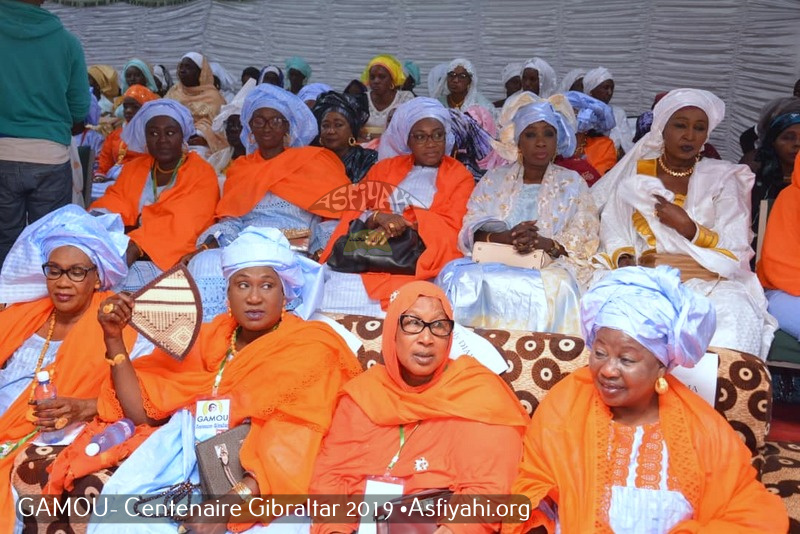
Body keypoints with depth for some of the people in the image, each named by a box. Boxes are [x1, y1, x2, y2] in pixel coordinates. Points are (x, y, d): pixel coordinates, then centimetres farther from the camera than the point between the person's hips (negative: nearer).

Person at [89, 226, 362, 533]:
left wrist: (237, 499, -29)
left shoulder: (310, 350, -4)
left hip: (258, 484, -5)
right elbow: (143, 410, 8)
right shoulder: (211, 339, 12)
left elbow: (295, 447, -15)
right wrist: (113, 338, -3)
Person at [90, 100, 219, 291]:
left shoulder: (201, 174, 0)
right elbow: (113, 205, 7)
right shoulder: (133, 168, 20)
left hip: (175, 257, -5)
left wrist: (135, 244, -28)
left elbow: (181, 226, -15)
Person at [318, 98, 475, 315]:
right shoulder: (384, 167, 23)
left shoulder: (460, 177, 15)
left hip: (420, 255, -3)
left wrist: (401, 223, -13)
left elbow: (451, 227, 0)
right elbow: (354, 212, 13)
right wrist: (378, 217, -11)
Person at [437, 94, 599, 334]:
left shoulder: (572, 183, 14)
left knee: (557, 285, -35)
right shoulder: (495, 179, 16)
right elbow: (471, 231, 3)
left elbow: (584, 242, 2)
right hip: (492, 262, 1)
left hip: (551, 265, 0)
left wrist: (546, 244, -19)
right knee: (460, 276, -31)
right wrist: (506, 238, -18)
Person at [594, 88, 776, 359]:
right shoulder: (636, 176, 11)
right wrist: (624, 259, -16)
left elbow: (736, 250, 2)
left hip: (707, 279, 0)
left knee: (740, 317, -32)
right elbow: (614, 233, 6)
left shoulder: (723, 178, 9)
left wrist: (688, 228, -13)